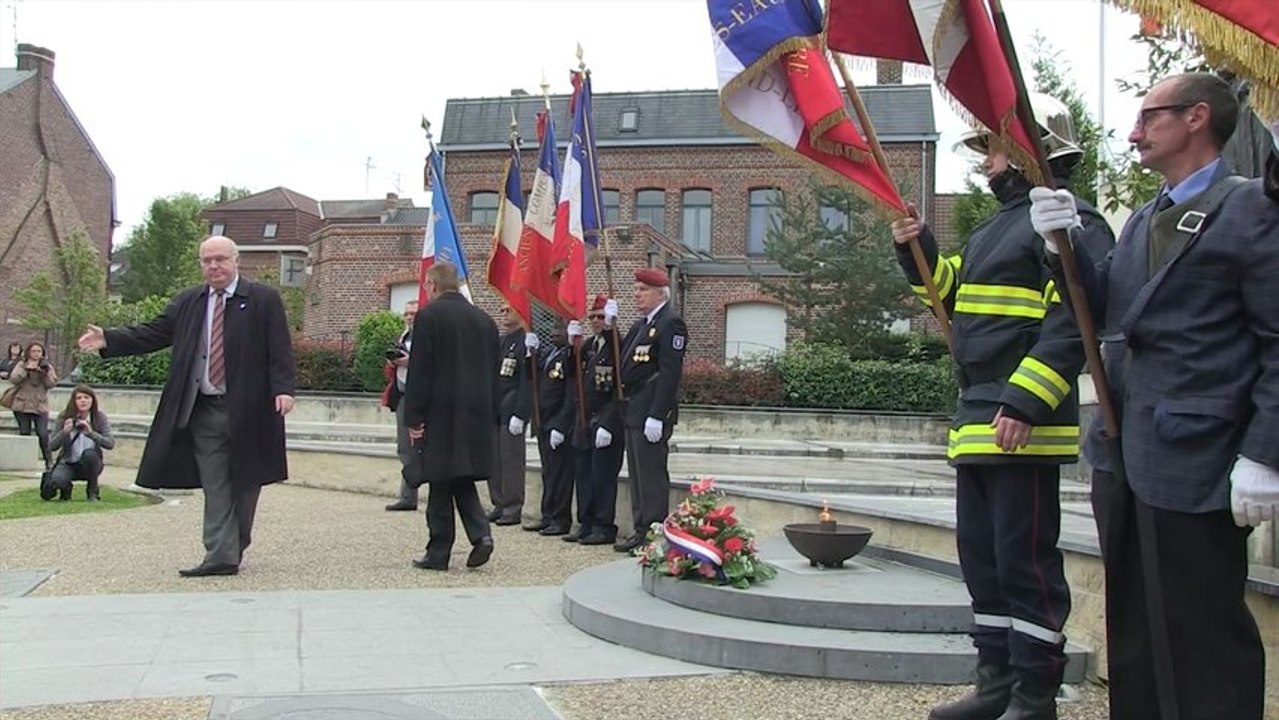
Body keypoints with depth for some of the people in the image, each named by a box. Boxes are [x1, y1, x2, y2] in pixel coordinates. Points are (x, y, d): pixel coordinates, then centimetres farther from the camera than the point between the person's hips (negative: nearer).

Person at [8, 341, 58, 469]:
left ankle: (48, 462, -4)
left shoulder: (47, 367, 10)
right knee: (24, 433, 5)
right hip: (22, 405, 0)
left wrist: (45, 371, -14)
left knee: (43, 434, -8)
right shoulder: (22, 365, 8)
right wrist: (27, 369, -14)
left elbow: (52, 383, -2)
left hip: (40, 406, 0)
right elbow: (13, 379, -7)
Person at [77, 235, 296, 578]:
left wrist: (283, 389, -17)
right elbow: (154, 333, 9)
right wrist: (109, 339, -3)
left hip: (247, 409, -3)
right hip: (204, 410, 3)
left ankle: (233, 548, 22)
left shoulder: (264, 300, -1)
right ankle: (221, 556, 1)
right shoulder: (187, 303, 12)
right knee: (215, 486, 1)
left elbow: (280, 350, -5)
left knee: (244, 483, 7)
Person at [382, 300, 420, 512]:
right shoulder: (402, 338, 22)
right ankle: (408, 498, 12)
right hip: (403, 397, 8)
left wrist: (413, 361, -20)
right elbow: (391, 373, 27)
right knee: (406, 451, 8)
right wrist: (392, 362, 5)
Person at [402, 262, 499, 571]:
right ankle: (480, 534, -2)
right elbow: (493, 372, 13)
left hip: (440, 413, -5)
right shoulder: (484, 319, 10)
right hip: (477, 413, 5)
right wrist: (490, 416, 17)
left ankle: (438, 552, 6)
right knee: (463, 477, 15)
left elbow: (419, 371, -11)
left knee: (441, 481, 1)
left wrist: (413, 418, -8)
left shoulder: (429, 316, -8)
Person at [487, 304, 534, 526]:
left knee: (511, 459, -4)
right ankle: (499, 505, 17)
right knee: (493, 459, 8)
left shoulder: (526, 341, -7)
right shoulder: (497, 342, 18)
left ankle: (512, 509, 2)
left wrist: (519, 414, -17)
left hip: (511, 411, -7)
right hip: (493, 411, 7)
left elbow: (527, 381, -12)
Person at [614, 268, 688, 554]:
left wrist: (656, 416, -23)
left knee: (652, 475, -5)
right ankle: (641, 530, 22)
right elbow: (621, 359, 16)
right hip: (633, 412, 10)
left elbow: (670, 372, -19)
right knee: (638, 476, 14)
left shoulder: (671, 324, -12)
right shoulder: (641, 325, 19)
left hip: (651, 413, -10)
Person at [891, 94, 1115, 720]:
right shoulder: (995, 227, 20)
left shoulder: (1070, 224, -11)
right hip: (976, 420, 10)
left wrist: (1024, 404, -27)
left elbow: (1071, 326, -20)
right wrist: (918, 250, 12)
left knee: (1026, 561, -5)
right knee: (981, 555, 15)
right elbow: (952, 293, 28)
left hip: (1023, 426, -10)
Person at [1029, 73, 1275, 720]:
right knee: (1134, 628, 16)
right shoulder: (1143, 221, 18)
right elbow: (1103, 309, 11)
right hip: (1124, 458, 8)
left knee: (1203, 634, 0)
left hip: (1193, 461, -8)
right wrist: (1064, 245, -3)